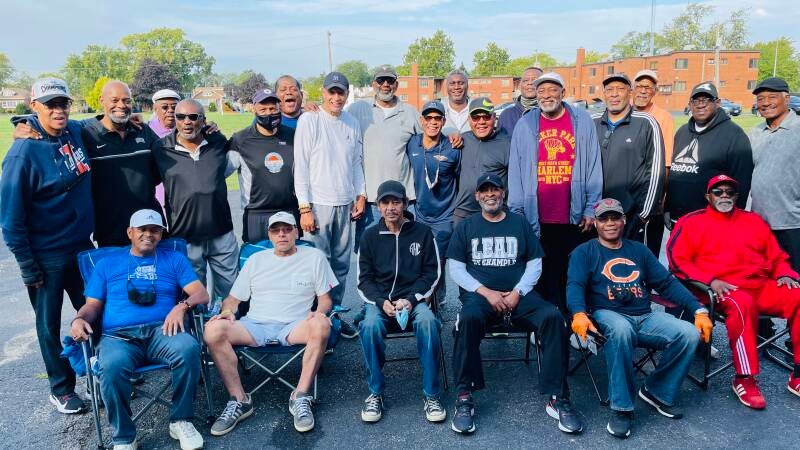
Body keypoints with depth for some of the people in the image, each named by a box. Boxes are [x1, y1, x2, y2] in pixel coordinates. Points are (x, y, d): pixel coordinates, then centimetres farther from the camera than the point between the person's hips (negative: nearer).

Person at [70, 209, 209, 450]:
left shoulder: (174, 259, 17)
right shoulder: (107, 263, 21)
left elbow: (201, 294, 6)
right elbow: (92, 305, 17)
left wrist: (182, 306, -16)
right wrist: (79, 319, -6)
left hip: (161, 331, 0)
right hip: (118, 336, 0)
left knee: (189, 348, -34)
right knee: (112, 366, -36)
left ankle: (181, 420, -12)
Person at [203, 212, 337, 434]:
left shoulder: (314, 257, 11)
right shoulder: (256, 260, 18)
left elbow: (325, 299, 10)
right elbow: (233, 299, 19)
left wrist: (320, 312, -13)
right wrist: (227, 311, -4)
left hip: (294, 326, -2)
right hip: (255, 325, 2)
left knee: (321, 325, -35)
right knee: (214, 330, -26)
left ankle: (301, 398, -22)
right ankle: (239, 400, -16)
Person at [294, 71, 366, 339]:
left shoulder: (352, 123, 10)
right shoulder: (309, 120, -4)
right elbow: (301, 166, -7)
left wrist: (361, 195, 9)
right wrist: (305, 208, -11)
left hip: (345, 205, 5)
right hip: (318, 204, -5)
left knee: (341, 264, 10)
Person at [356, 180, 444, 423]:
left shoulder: (422, 233, 6)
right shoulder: (370, 236, 9)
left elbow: (431, 274, 5)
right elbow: (364, 279, 7)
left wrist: (411, 299, -11)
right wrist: (381, 302, -12)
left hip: (414, 298, -1)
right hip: (379, 300, 1)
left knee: (427, 321, -33)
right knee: (370, 325, -32)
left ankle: (431, 395, -20)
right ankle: (375, 393, -14)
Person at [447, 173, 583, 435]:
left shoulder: (520, 224, 16)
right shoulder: (466, 227, 12)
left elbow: (535, 264, 10)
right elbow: (455, 268, 4)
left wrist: (517, 292, -8)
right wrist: (486, 292, -10)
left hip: (519, 295, 2)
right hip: (479, 295, -1)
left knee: (552, 317, -27)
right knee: (468, 318, -36)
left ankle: (557, 398, -20)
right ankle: (464, 397, -27)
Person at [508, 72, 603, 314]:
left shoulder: (582, 121, 4)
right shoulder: (525, 124, 6)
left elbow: (593, 167, 2)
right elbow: (515, 172, 5)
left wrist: (591, 209, -2)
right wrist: (517, 213, 0)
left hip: (575, 219, 0)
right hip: (537, 220, 1)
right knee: (543, 278, 6)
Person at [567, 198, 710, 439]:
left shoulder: (639, 250, 20)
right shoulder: (584, 252, 7)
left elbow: (667, 282, 15)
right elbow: (575, 285, -8)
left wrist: (699, 309, 2)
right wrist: (579, 313, -30)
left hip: (645, 317, 5)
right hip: (607, 315, -4)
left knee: (689, 334, -20)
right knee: (620, 329, -39)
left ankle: (657, 392, 1)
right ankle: (621, 408, -25)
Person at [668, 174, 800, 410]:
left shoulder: (754, 220, 22)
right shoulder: (692, 222, 8)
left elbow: (777, 256, 24)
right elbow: (678, 260, -2)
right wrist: (710, 280, -14)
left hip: (763, 286, 5)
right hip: (723, 290, -5)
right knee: (742, 303, -37)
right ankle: (744, 379, -24)